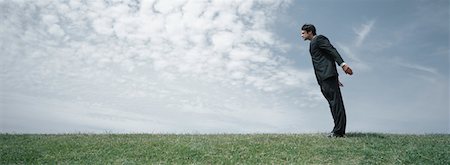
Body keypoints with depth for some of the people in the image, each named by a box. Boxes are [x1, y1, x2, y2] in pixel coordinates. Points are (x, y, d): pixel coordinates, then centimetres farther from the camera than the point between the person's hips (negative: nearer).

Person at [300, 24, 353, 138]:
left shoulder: (319, 39, 1)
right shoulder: (313, 43, 27)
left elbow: (332, 51, -13)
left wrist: (343, 64, -27)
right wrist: (335, 78, 25)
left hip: (327, 75, -10)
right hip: (322, 78, 10)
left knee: (336, 102, -9)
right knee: (333, 102, 6)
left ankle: (339, 131, -10)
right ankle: (338, 130, 7)